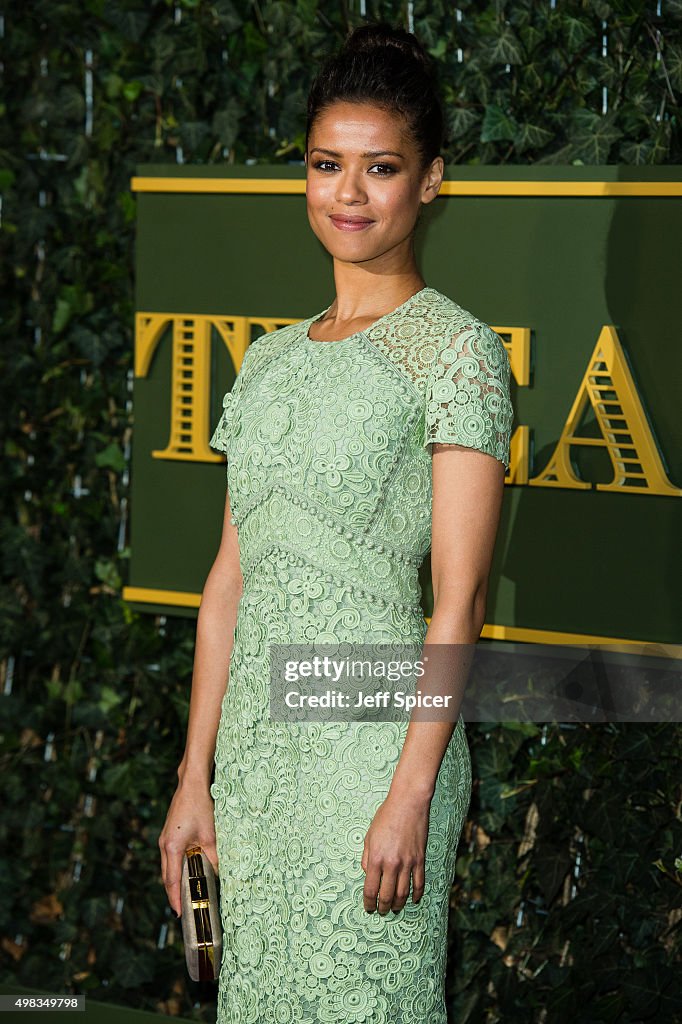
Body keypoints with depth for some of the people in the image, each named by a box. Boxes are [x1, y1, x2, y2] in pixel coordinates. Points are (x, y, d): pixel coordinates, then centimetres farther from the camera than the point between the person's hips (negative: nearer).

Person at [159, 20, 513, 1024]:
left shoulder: (454, 348, -6)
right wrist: (195, 777, 9)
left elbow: (460, 596, -11)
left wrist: (410, 796, -17)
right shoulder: (272, 359, 13)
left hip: (377, 743, -6)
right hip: (256, 744, 6)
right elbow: (231, 577, 13)